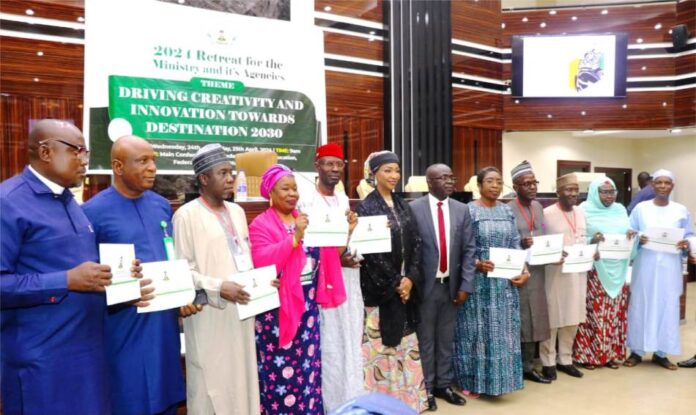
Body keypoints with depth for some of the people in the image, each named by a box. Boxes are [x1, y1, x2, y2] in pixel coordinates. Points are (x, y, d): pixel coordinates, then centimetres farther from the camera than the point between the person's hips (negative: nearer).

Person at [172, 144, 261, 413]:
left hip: (241, 312, 6)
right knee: (211, 385, 5)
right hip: (209, 317, -6)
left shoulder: (237, 211, 11)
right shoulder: (186, 215, -10)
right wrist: (218, 288, -21)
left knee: (242, 379, 15)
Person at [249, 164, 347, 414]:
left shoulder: (305, 220, 11)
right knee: (281, 372, 2)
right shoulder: (261, 224, -7)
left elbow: (326, 256, 11)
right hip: (278, 309, -5)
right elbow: (262, 262, -22)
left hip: (308, 305, 6)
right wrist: (294, 237, -27)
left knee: (307, 366, 14)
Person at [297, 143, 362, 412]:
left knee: (350, 342, 13)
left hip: (349, 280, 7)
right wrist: (335, 258, -20)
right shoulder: (306, 202, -9)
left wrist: (351, 228, -3)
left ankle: (352, 400, 28)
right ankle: (332, 404, 16)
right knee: (330, 346, 0)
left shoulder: (343, 199, 12)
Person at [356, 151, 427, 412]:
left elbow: (415, 244, 7)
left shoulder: (403, 206, 10)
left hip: (406, 284, 6)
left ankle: (406, 396, 27)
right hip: (379, 288, -6)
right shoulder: (366, 207, -9)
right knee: (380, 343, 2)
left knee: (405, 343, 13)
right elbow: (370, 251, -14)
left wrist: (410, 278, -5)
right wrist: (395, 282, -12)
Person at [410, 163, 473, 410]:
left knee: (446, 338, 16)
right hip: (425, 285, -4)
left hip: (451, 285, 4)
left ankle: (444, 385, 31)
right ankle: (426, 388, 25)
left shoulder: (462, 210, 4)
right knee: (425, 339, 10)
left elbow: (468, 249, 2)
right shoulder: (413, 209, -9)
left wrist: (465, 285, -3)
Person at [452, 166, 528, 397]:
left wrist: (523, 270, -4)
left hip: (505, 281, 5)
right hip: (478, 280, -5)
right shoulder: (468, 211, -6)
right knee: (477, 329, 3)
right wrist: (477, 263, -24)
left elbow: (515, 245, 8)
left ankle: (497, 378, 24)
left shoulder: (507, 211, 9)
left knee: (503, 330, 10)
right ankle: (474, 381, 16)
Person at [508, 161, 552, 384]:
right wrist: (521, 243, -25)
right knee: (518, 320, 1)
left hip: (538, 270, 6)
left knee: (533, 319, 11)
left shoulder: (538, 207, 11)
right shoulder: (508, 210, -11)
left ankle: (528, 366, 23)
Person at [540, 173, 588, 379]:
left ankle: (565, 359, 27)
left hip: (578, 273, 6)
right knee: (552, 318, 3)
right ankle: (548, 362, 17)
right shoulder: (546, 214, -10)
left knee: (573, 318, 12)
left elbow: (583, 241, 17)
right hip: (554, 273, -6)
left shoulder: (581, 213, 10)